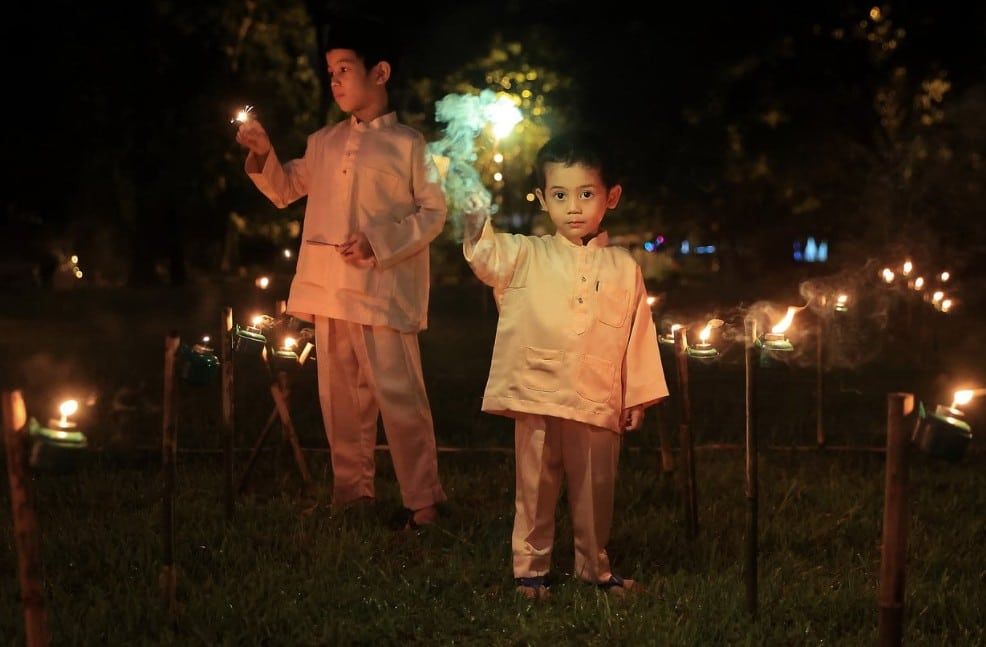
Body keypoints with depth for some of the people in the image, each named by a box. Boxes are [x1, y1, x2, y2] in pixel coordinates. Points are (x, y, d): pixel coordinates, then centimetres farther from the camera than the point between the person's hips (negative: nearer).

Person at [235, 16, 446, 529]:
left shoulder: (407, 144, 0)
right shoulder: (323, 143, 16)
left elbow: (433, 212, -3)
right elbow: (284, 190, 26)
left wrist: (380, 244, -15)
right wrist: (263, 155, 6)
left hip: (382, 290, -6)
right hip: (328, 291, 6)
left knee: (399, 396, -7)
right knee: (341, 399, 11)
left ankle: (422, 503, -2)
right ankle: (351, 494, 20)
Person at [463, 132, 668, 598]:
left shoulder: (624, 268, 6)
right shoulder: (527, 256, 3)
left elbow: (638, 336, 8)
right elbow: (485, 253, -14)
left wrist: (638, 397, 8)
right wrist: (474, 220, -35)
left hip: (598, 406, 1)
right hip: (537, 402, -1)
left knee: (595, 493, 12)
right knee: (535, 492, 5)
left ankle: (594, 568, 27)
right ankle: (529, 570, 16)